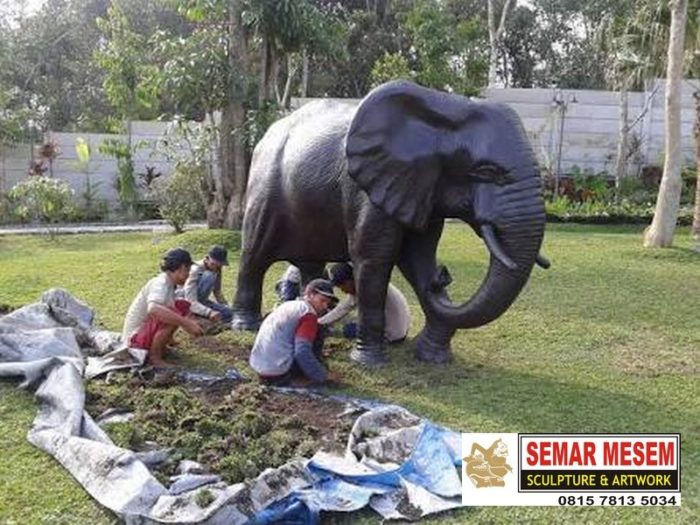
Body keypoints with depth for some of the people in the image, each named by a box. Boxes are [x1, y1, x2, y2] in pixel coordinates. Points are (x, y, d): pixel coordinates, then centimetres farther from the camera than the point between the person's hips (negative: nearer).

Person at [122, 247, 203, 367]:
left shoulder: (168, 283, 4)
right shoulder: (161, 283, -23)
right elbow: (153, 309, -43)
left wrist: (189, 323, 9)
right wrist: (186, 323, -43)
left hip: (147, 329, 9)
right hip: (135, 337, -9)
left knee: (183, 306, 6)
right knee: (173, 314, -29)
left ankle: (158, 345, 9)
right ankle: (155, 357, -13)